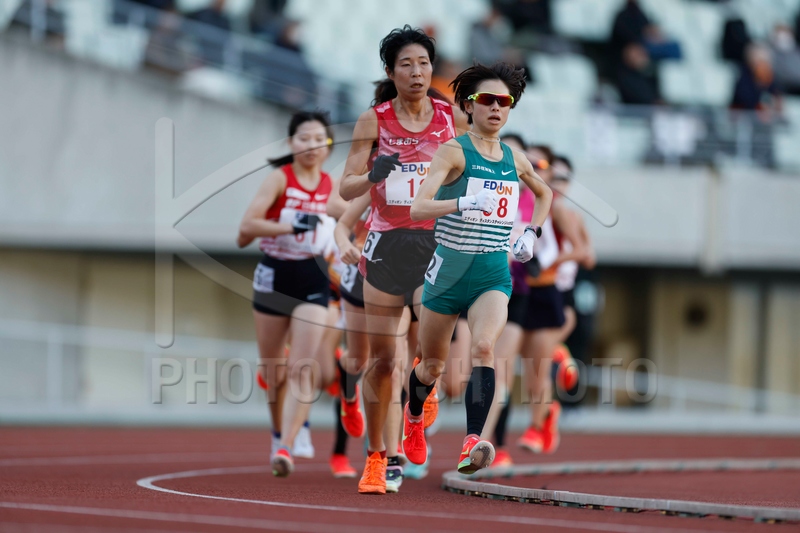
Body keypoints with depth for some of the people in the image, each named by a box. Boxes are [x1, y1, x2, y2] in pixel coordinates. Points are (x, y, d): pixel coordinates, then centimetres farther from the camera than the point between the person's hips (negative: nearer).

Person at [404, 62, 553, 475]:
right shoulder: (454, 151, -8)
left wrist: (531, 233, 16)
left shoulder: (515, 160, 8)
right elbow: (417, 208, -22)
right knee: (433, 366, 12)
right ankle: (413, 417, 45)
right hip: (450, 269, -2)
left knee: (483, 347, -25)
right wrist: (462, 203, -37)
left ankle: (473, 442, -34)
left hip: (495, 274, 2)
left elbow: (544, 194, 31)